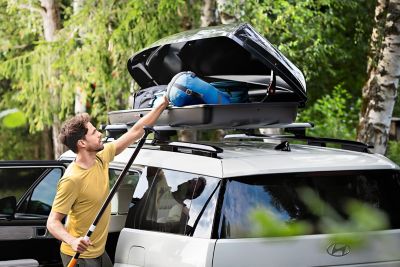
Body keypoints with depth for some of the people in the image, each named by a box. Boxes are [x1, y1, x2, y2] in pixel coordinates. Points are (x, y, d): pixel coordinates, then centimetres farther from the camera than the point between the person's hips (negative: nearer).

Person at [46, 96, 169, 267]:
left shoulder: (101, 159, -1)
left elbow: (136, 132, 5)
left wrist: (163, 105, 5)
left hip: (99, 252, 8)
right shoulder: (71, 179, -24)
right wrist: (72, 241, -42)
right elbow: (53, 222, -23)